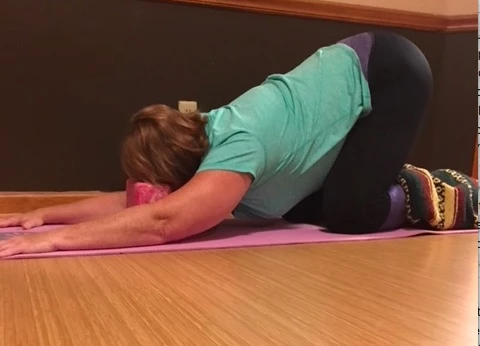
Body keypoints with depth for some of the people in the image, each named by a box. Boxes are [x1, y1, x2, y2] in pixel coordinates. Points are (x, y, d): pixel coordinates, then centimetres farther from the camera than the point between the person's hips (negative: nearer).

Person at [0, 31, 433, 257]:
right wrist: (46, 214, -9)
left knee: (348, 211, -21)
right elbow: (131, 200, -4)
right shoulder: (204, 141, -9)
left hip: (389, 72, -7)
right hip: (349, 70, 8)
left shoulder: (237, 145, -35)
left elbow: (163, 221, -47)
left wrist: (56, 238, -44)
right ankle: (391, 183, 21)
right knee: (300, 209, 3)